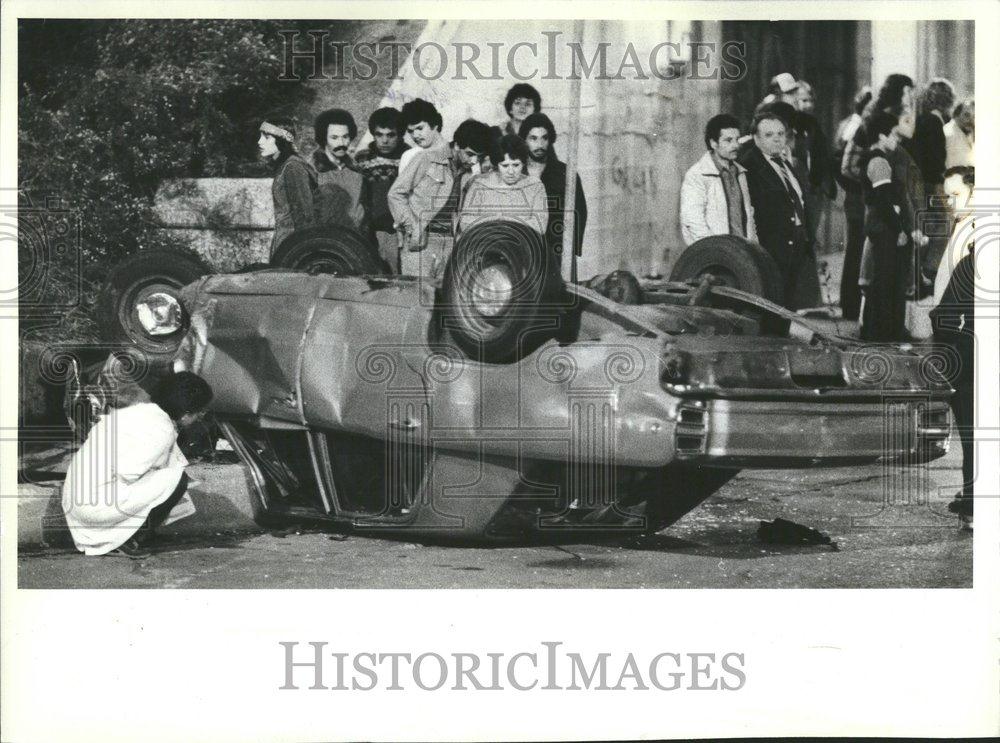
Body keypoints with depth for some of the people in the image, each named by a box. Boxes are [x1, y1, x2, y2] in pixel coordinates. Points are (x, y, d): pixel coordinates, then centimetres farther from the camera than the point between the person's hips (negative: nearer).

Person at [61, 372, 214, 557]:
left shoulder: (142, 410, 11)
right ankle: (131, 541, -1)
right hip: (97, 504, -9)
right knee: (176, 479, -10)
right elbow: (126, 473, -23)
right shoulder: (163, 431, -17)